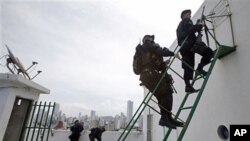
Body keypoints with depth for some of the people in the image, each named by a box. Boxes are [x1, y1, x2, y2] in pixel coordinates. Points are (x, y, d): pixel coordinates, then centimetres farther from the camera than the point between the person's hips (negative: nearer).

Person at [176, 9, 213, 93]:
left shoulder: (180, 25, 35)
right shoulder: (186, 21, 9)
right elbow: (190, 30, -11)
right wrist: (198, 26, 1)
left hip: (183, 47, 8)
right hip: (189, 44, -8)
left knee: (188, 67, 1)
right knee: (208, 51, -5)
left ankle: (188, 86, -6)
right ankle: (200, 68, -17)